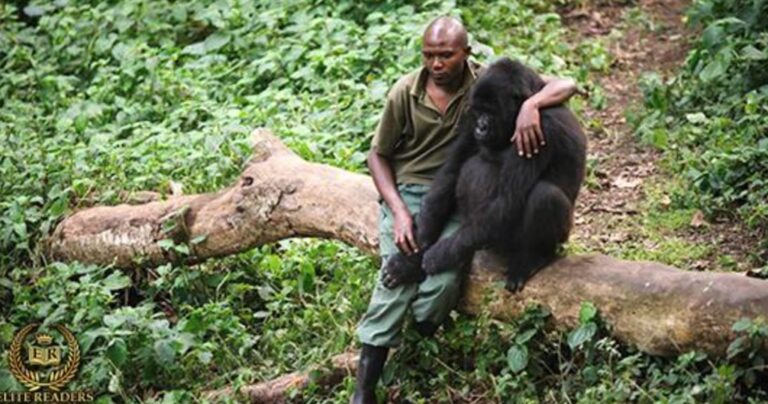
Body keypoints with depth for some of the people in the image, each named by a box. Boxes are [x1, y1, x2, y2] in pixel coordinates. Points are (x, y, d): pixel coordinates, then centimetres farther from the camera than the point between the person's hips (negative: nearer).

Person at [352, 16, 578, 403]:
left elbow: (565, 86, -12)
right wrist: (399, 211, -10)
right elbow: (378, 154, 5)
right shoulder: (405, 92, -5)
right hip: (406, 191, 0)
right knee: (398, 274, -21)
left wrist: (530, 105, -35)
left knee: (445, 280, -26)